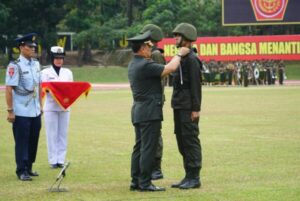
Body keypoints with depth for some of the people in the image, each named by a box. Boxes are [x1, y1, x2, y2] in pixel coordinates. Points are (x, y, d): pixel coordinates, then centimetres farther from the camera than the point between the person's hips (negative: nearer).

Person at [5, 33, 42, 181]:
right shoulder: (15, 66, -13)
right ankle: (22, 172, 5)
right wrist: (10, 111, -16)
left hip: (35, 111, 7)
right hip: (21, 112, -7)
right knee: (22, 142, -1)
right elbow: (9, 89, -14)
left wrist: (40, 105, 16)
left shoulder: (36, 64, 9)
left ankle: (29, 168, 23)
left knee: (33, 141, 12)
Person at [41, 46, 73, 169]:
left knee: (63, 134, 3)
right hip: (51, 107, -3)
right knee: (52, 134, -3)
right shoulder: (46, 72, 3)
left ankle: (61, 160, 8)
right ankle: (53, 160, 1)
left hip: (64, 107, 3)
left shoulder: (68, 72, 13)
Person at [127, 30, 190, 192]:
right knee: (148, 148, -6)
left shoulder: (133, 65, 13)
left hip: (138, 111, 10)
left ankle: (135, 181, 13)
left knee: (139, 147, 11)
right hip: (150, 112, -10)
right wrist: (179, 54, -6)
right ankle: (145, 183, -6)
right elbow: (170, 68, -21)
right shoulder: (145, 65, -17)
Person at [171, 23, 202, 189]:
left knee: (191, 141, -6)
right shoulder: (180, 58, 17)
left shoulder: (191, 59, -12)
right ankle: (189, 176, 16)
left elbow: (196, 86, -17)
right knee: (182, 142, 11)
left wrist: (195, 109, -19)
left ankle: (194, 178, -3)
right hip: (179, 107, 10)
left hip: (188, 109, -10)